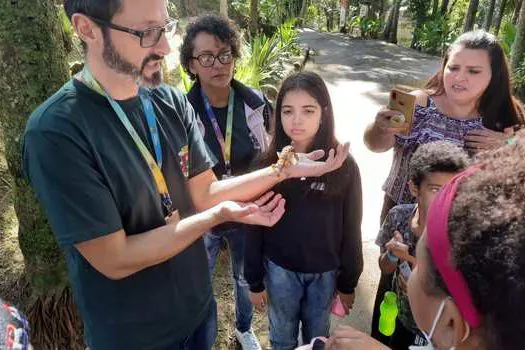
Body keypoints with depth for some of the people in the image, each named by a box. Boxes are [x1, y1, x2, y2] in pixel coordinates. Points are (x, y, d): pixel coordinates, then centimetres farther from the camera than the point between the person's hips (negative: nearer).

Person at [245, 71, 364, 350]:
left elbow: (351, 228, -5)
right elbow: (255, 227, -5)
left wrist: (348, 283, 0)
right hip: (279, 270, 0)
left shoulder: (344, 166, -12)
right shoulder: (268, 164, -11)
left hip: (325, 272, 0)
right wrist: (255, 281, -2)